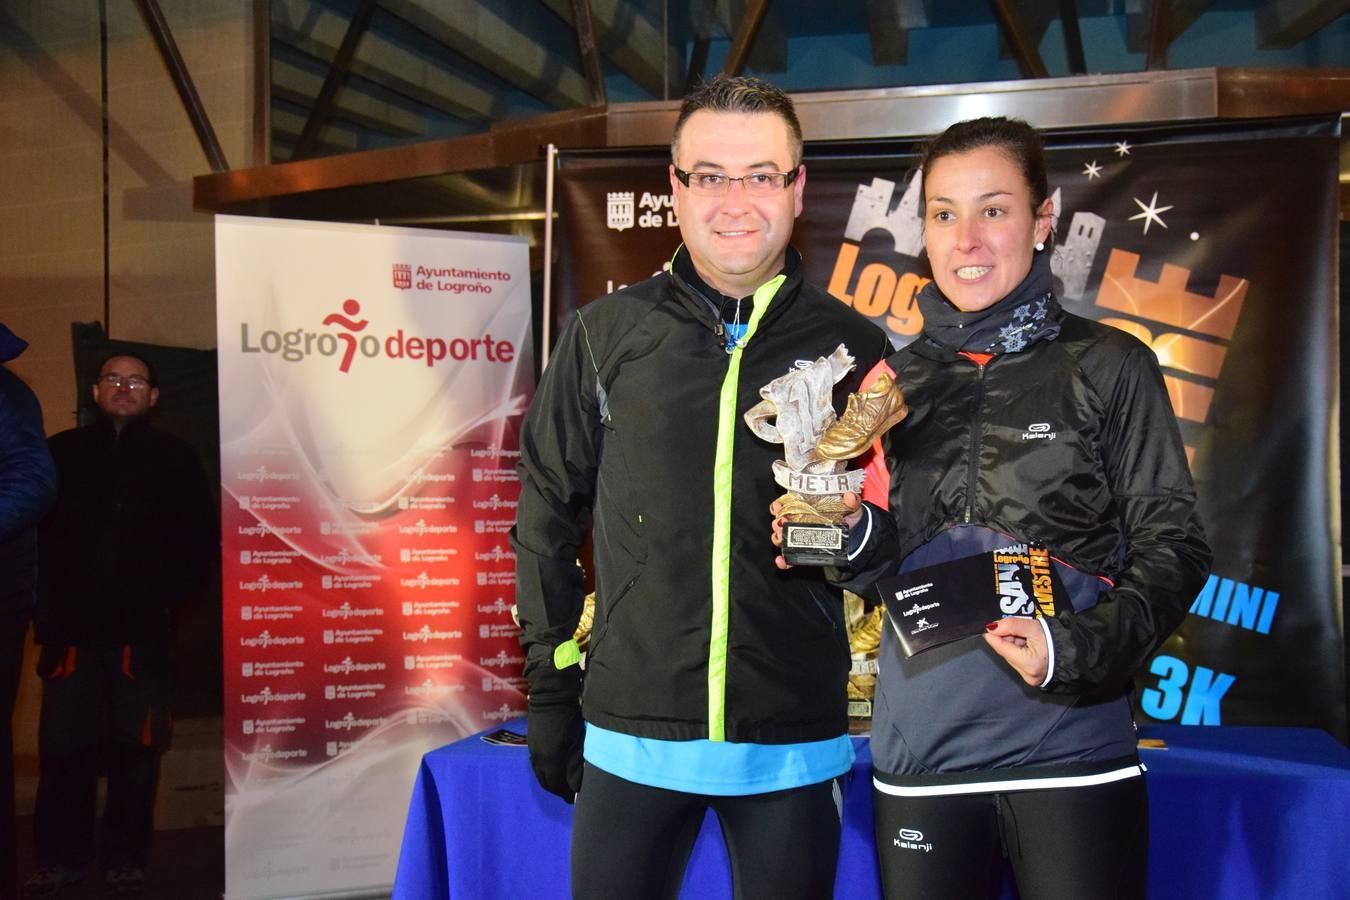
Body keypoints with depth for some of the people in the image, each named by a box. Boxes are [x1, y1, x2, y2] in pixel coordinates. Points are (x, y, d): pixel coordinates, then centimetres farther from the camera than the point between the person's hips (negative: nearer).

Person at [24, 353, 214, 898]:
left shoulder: (174, 458, 9)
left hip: (143, 630, -1)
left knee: (136, 749, 2)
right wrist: (45, 600, -3)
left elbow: (198, 536, 7)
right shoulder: (62, 452, 11)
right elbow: (32, 527, 7)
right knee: (64, 748, 2)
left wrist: (168, 594, -2)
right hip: (70, 628, 1)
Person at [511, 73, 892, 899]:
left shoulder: (854, 347, 1)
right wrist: (552, 696, 4)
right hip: (631, 736, 0)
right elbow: (549, 520, 5)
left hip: (795, 743, 0)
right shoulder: (606, 335, 1)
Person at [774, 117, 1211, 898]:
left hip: (1071, 748, -3)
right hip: (922, 749, 3)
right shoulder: (897, 381, 8)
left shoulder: (1110, 367, -2)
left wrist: (1080, 647, -16)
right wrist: (852, 538, -8)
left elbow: (1172, 542, -1)